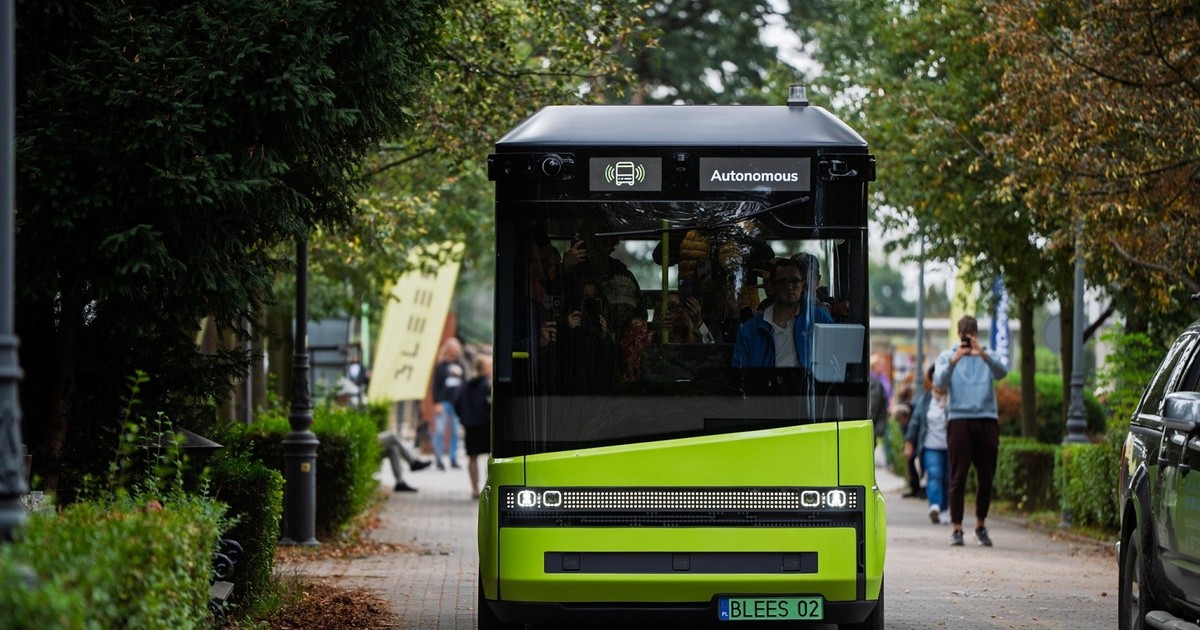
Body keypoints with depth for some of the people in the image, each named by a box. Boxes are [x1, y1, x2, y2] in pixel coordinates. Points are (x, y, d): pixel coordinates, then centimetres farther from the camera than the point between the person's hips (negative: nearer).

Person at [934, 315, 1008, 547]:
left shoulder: (987, 356, 12)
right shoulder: (946, 356, 10)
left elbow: (1001, 372, -8)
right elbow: (939, 382, -7)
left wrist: (983, 355, -26)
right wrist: (953, 361, -23)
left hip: (986, 419, 2)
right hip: (959, 419, -2)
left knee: (986, 476, 6)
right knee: (958, 476, -5)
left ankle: (981, 525, 20)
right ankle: (956, 528, -4)